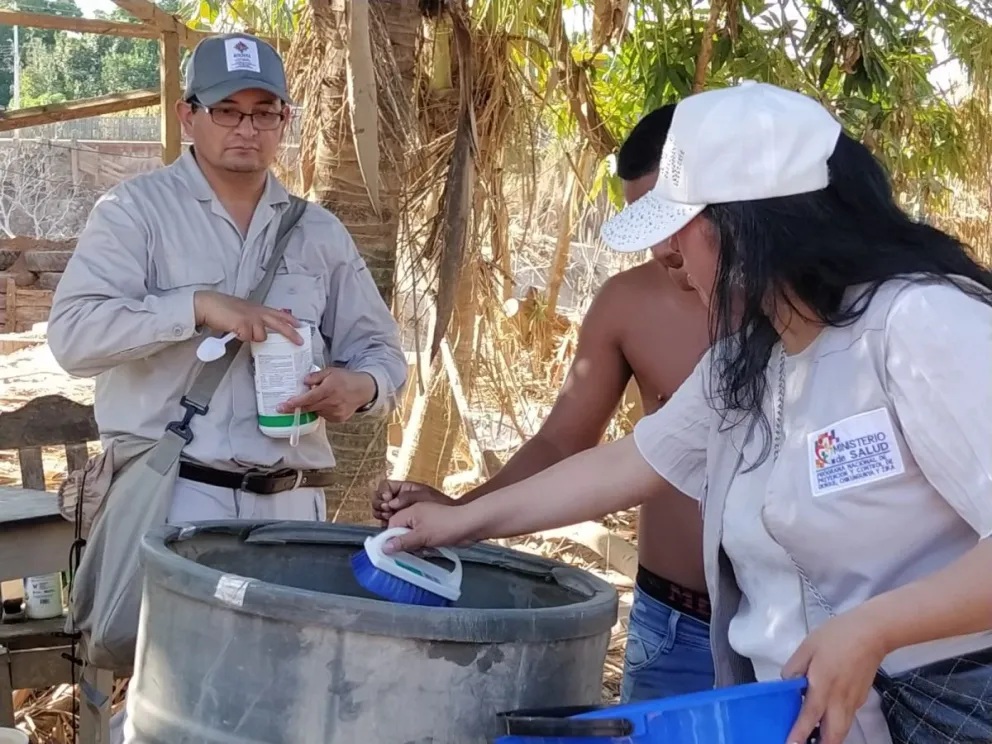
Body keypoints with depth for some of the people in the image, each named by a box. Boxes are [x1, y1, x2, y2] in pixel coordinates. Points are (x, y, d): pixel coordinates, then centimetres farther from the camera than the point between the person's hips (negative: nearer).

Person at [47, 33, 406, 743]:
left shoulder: (320, 231, 13)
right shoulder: (136, 210, 1)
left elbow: (382, 351, 14)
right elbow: (74, 333, -10)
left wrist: (359, 385, -9)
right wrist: (197, 305, -20)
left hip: (291, 503, 4)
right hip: (175, 498, -4)